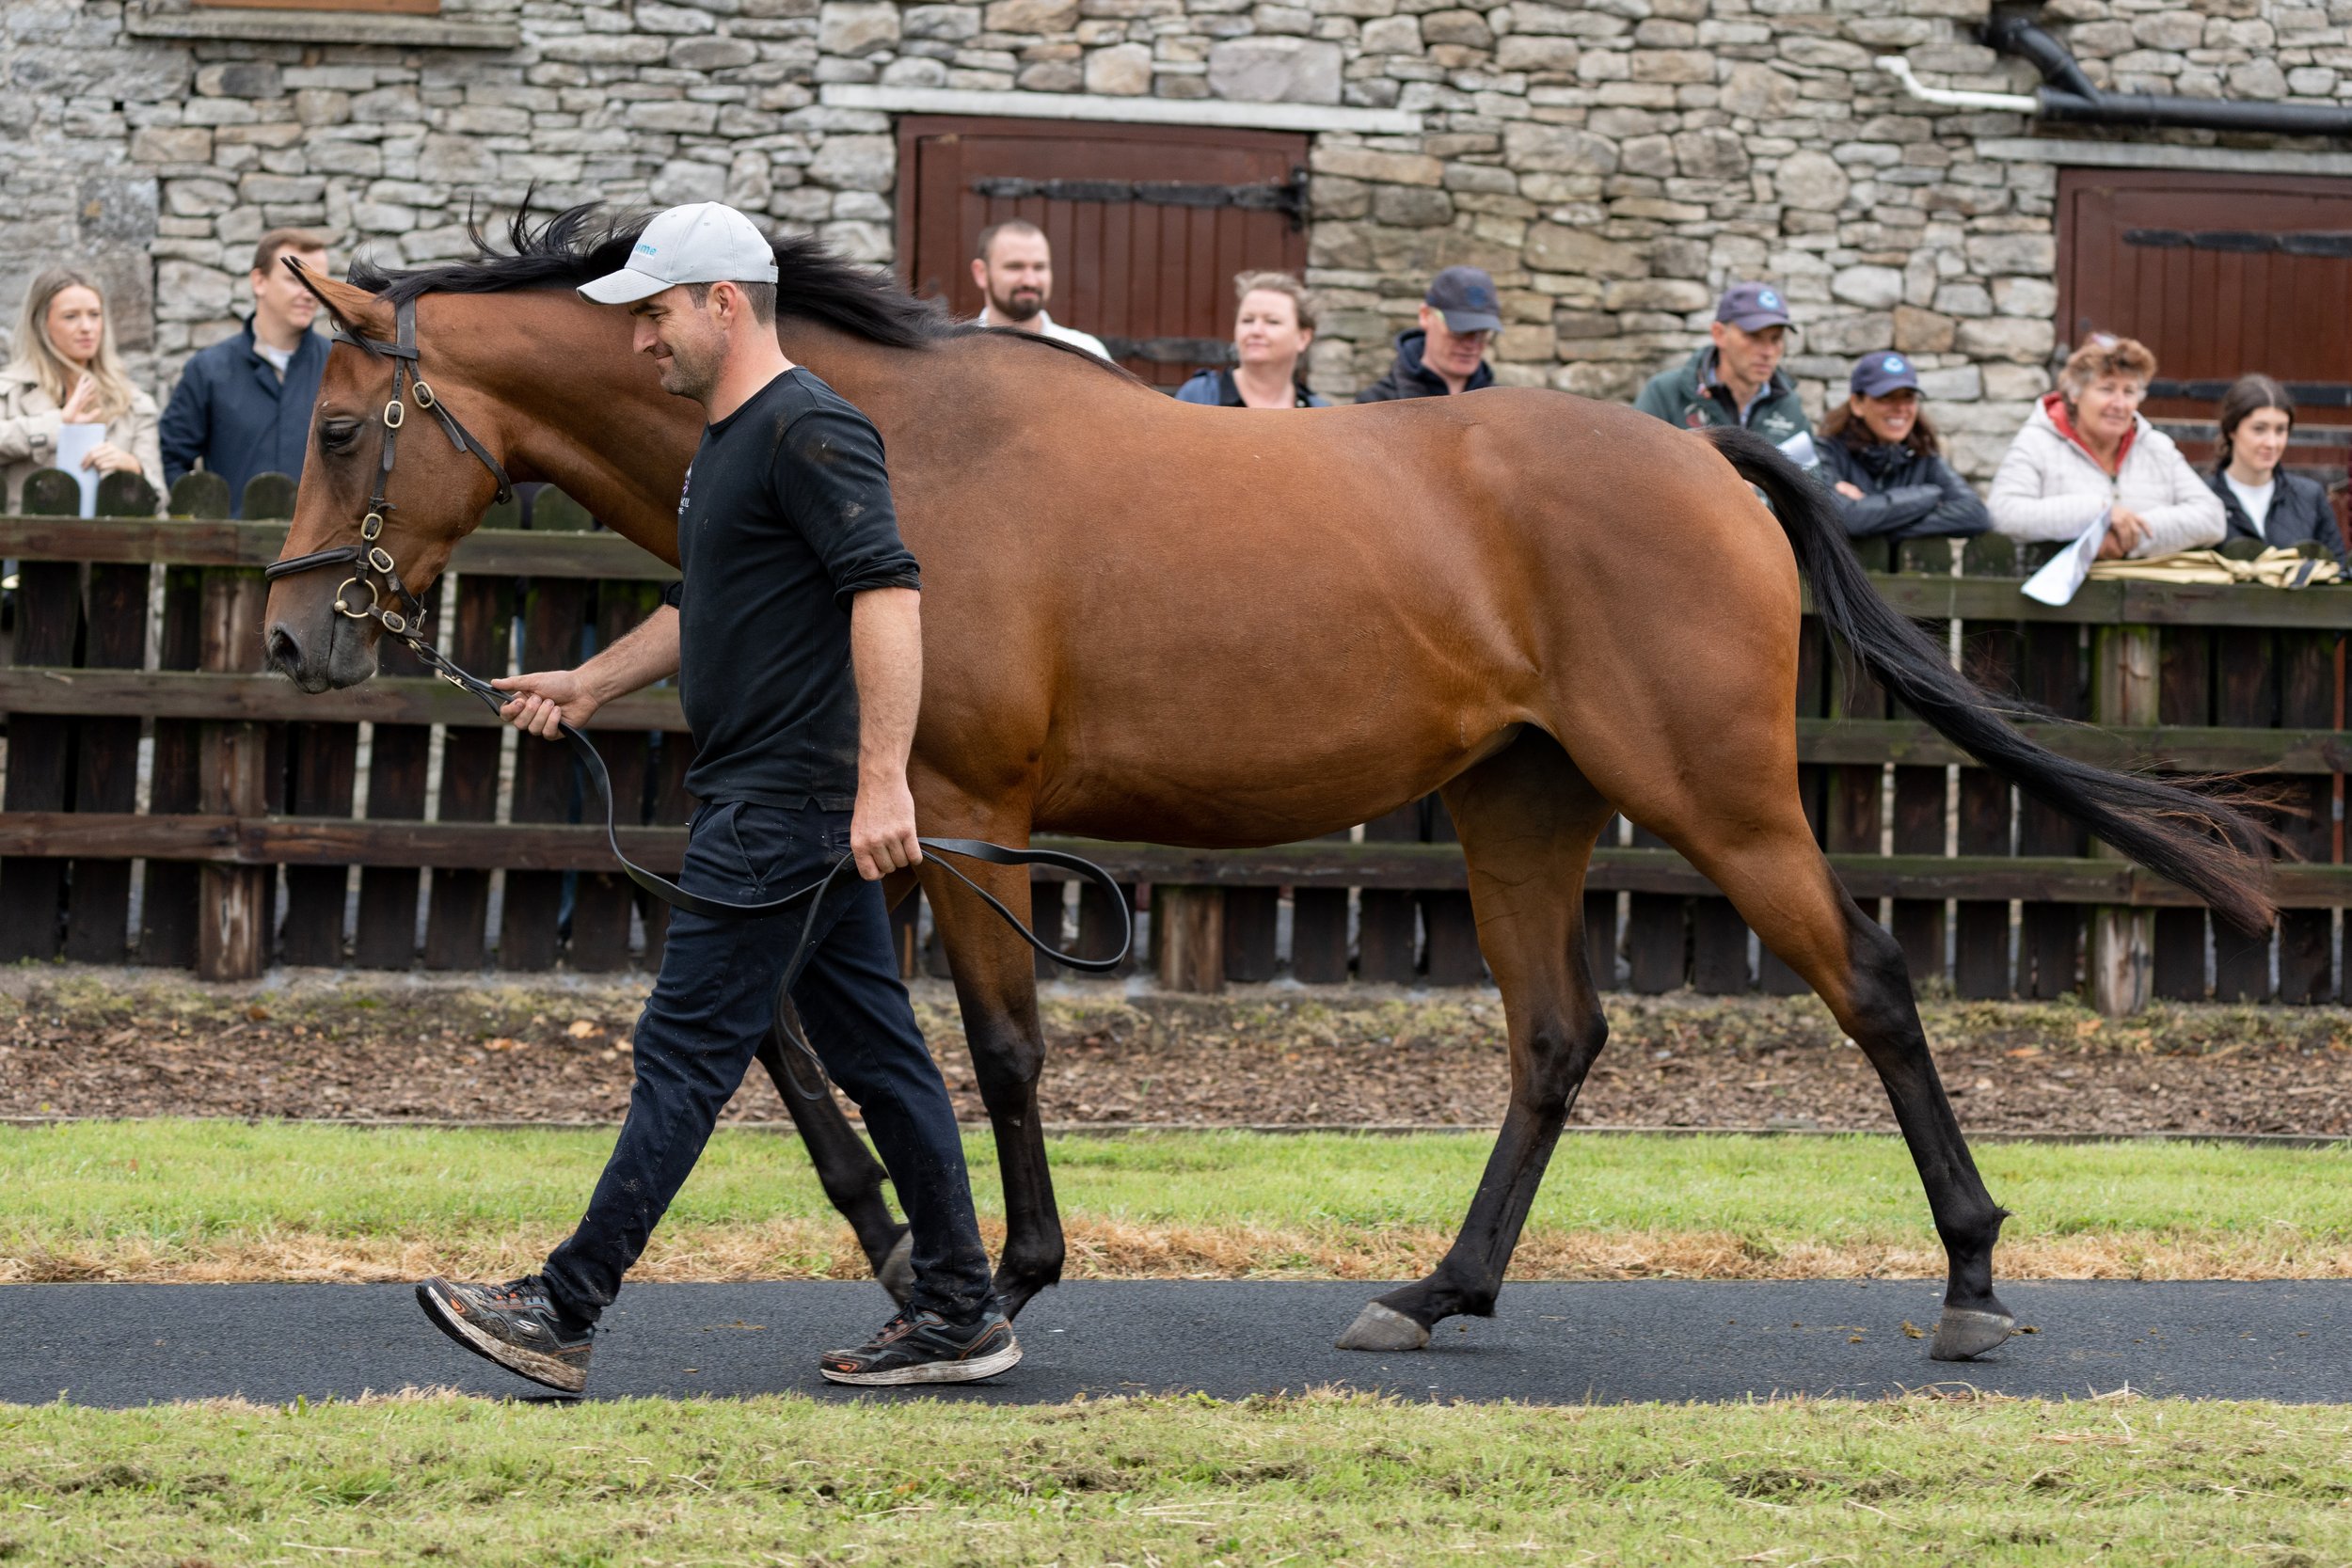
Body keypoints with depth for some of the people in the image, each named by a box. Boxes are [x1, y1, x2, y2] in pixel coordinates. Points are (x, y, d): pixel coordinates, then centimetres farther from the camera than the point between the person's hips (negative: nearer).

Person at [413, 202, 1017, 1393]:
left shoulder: (808, 430, -16)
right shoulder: (726, 444, 17)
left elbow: (887, 592, -25)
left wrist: (883, 778, -31)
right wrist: (590, 683, 21)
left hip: (786, 804, -10)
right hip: (763, 799, 10)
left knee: (686, 1050, -8)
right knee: (875, 1052, 10)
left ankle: (565, 1313, -6)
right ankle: (960, 1313, 13)